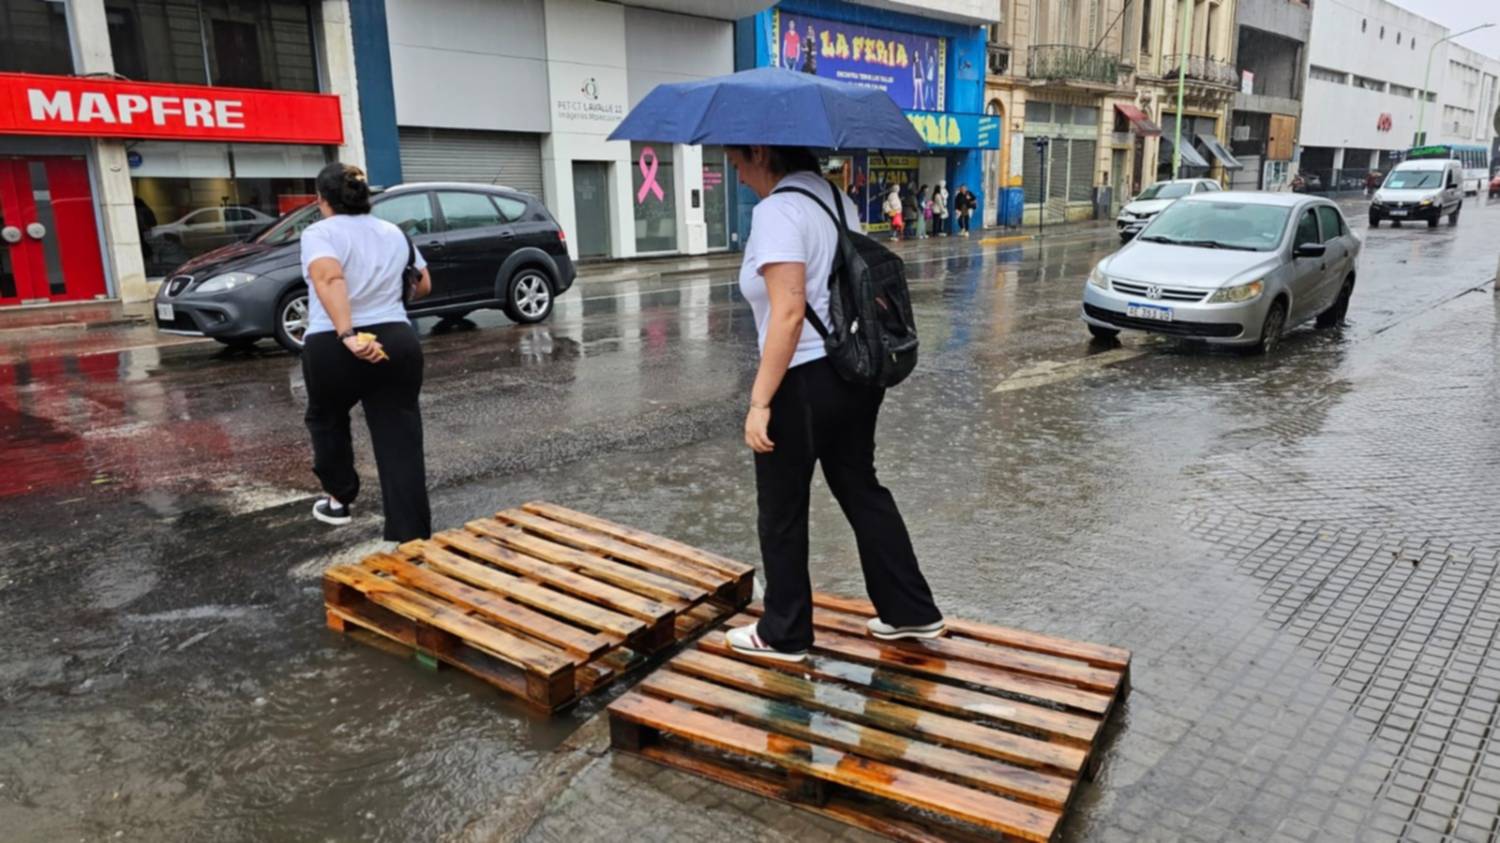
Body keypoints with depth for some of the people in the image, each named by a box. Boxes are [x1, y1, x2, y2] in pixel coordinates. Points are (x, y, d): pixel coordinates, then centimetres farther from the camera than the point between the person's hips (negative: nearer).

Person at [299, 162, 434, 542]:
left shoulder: (319, 233, -2)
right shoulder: (394, 233, 13)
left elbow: (329, 279, -20)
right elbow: (423, 285, 21)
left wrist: (347, 335, -28)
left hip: (332, 349, -3)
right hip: (397, 343, 3)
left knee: (326, 419, 26)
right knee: (400, 442, 2)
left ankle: (339, 499, 36)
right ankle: (411, 540, -1)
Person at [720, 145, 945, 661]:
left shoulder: (777, 210, -17)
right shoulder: (833, 196, 11)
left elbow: (789, 311, -25)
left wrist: (759, 401, -24)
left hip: (806, 381, -9)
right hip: (858, 371, 9)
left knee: (782, 511, 8)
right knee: (860, 489, 20)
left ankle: (784, 635, 23)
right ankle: (912, 611, 28)